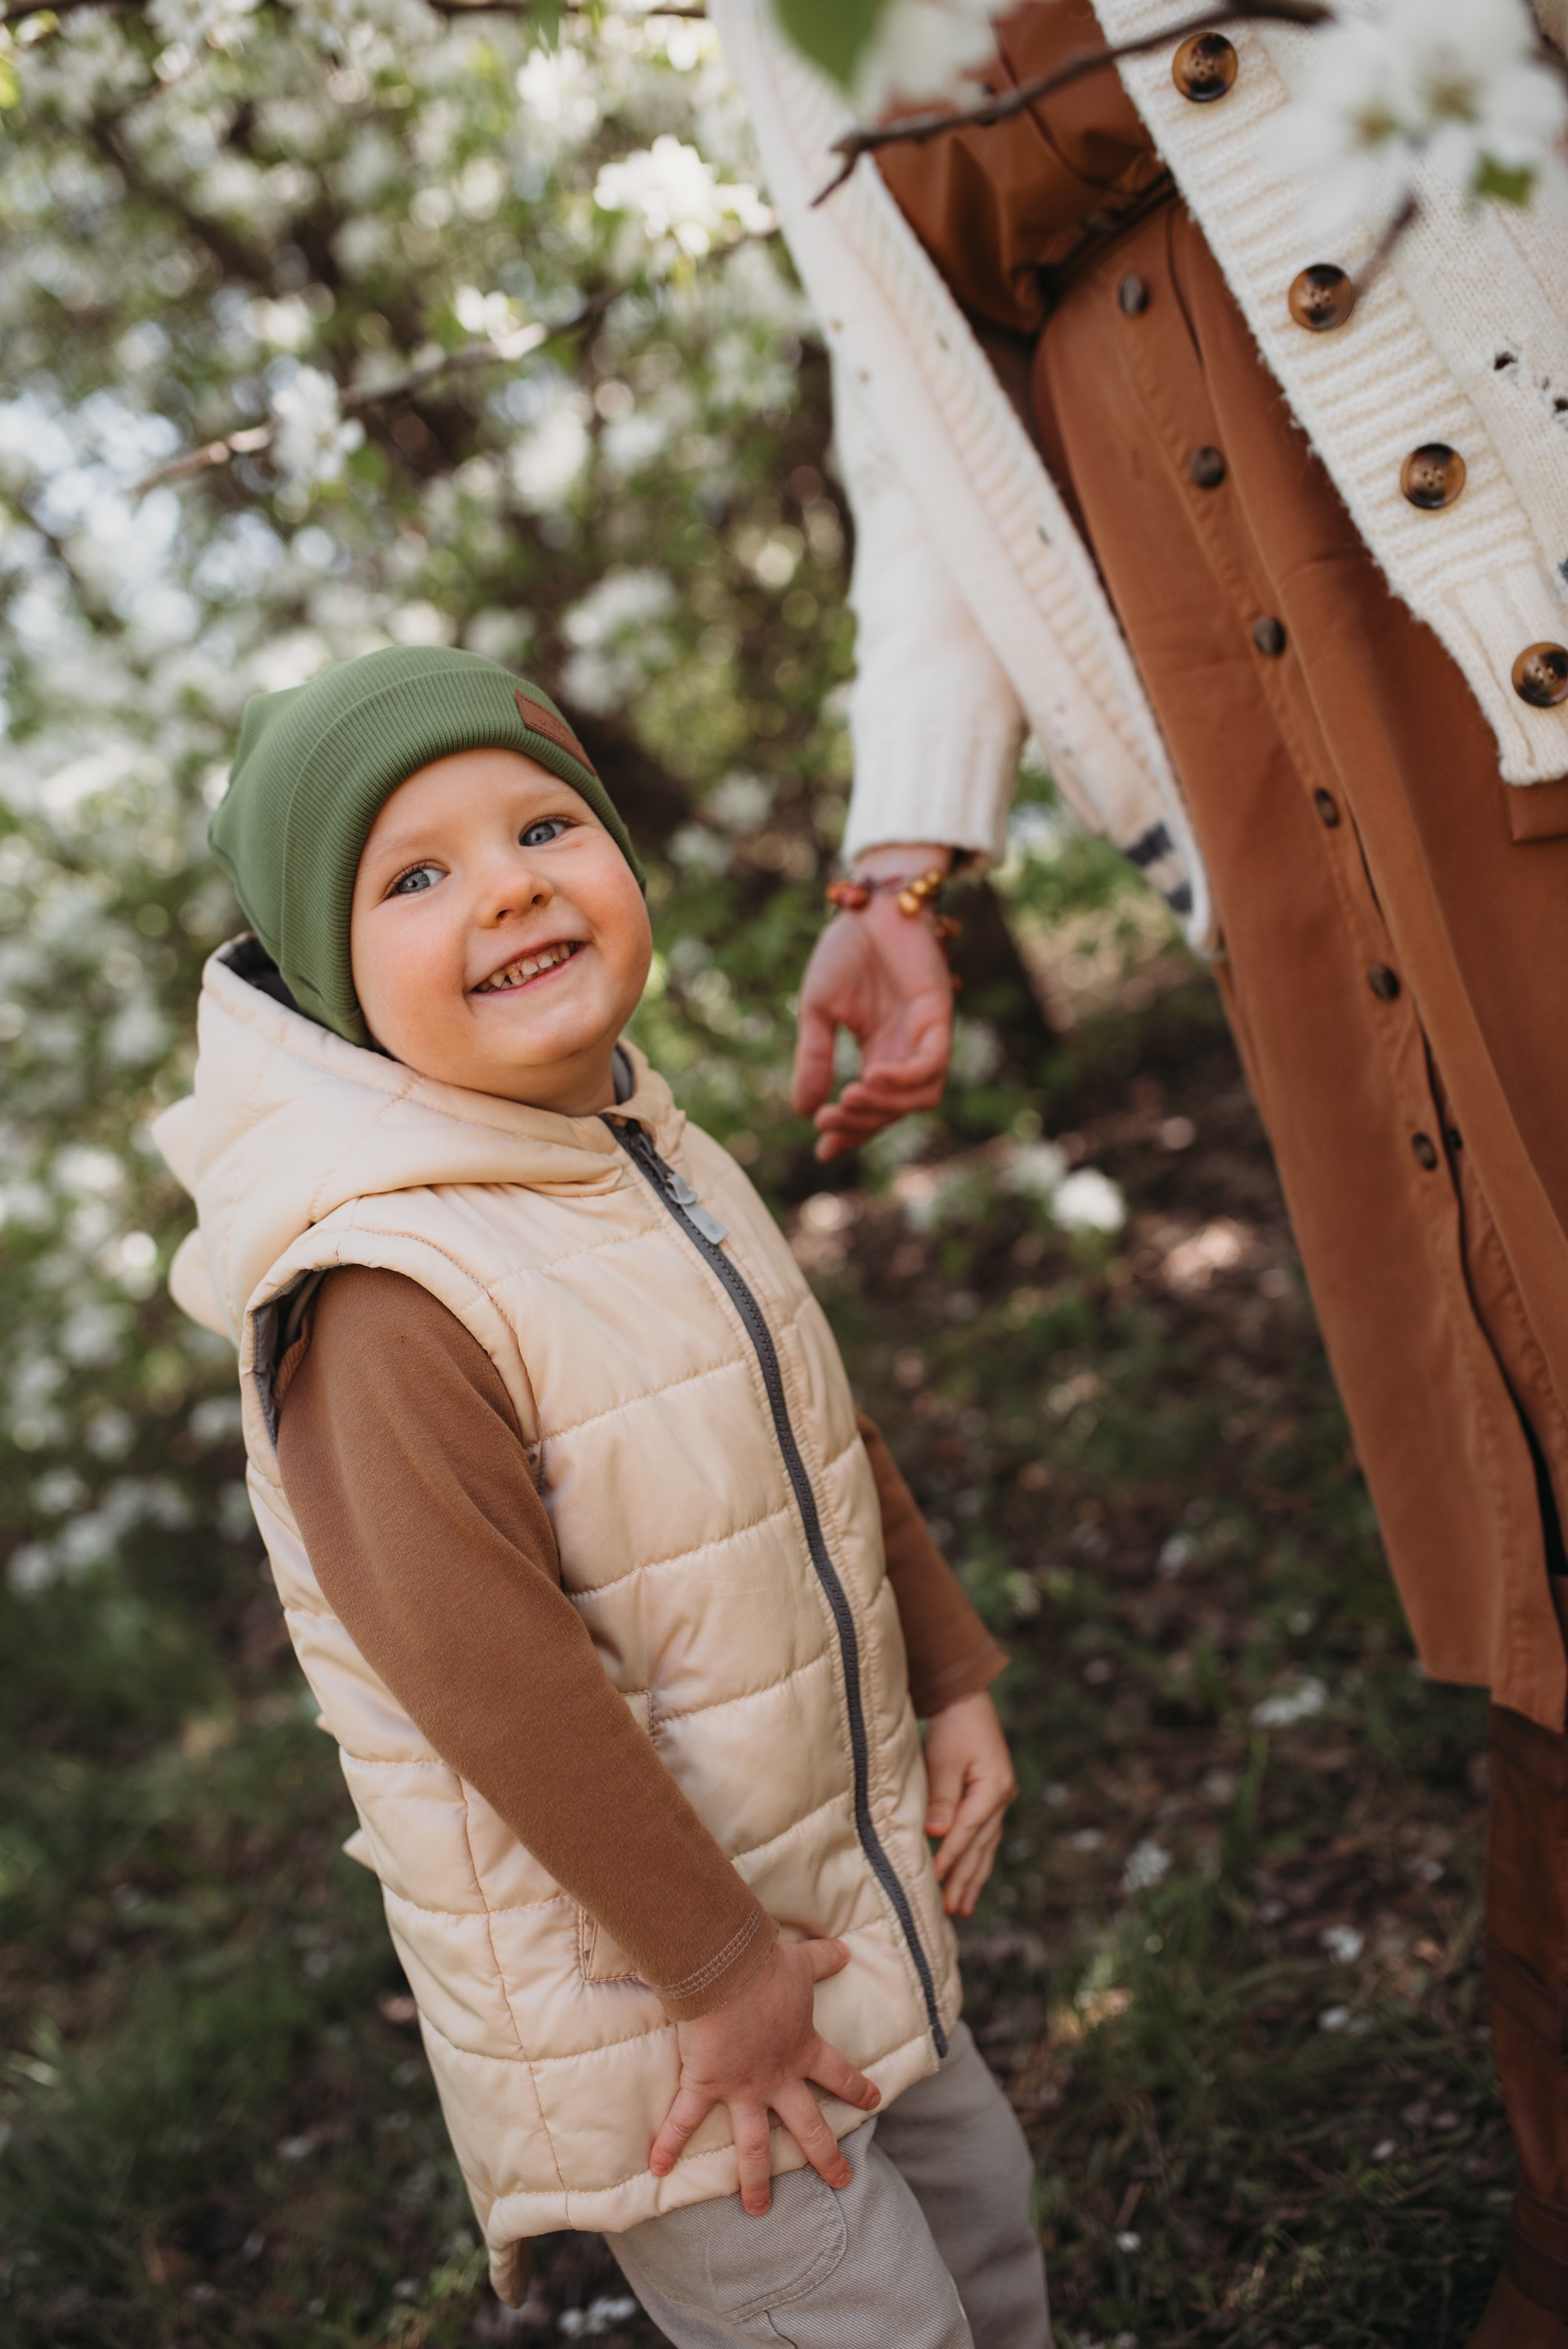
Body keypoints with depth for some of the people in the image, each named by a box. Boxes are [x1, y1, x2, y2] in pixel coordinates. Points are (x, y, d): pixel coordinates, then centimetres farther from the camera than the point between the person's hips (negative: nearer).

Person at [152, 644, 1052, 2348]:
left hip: (839, 1880, 9)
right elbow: (499, 1686, -28)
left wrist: (950, 1682, 12)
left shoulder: (665, 1164, 1)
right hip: (627, 1989, -8)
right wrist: (717, 1964, -21)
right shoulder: (380, 1297, -29)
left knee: (979, 2206, 25)